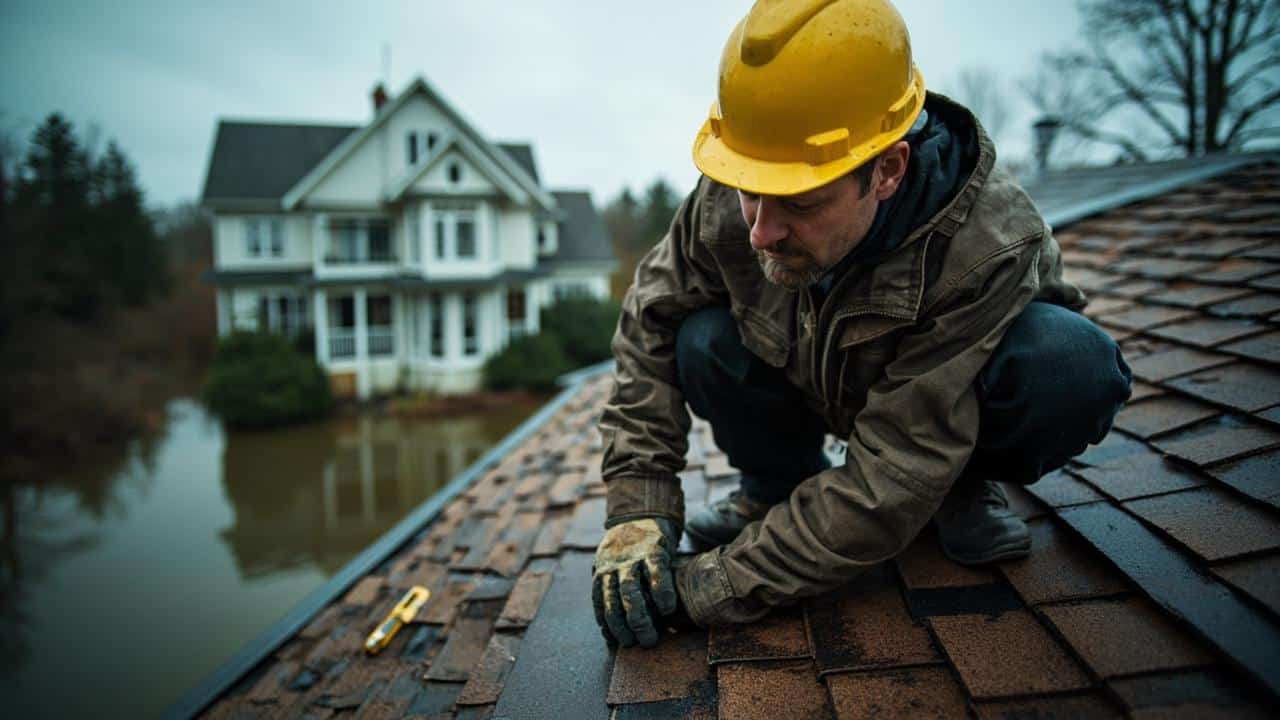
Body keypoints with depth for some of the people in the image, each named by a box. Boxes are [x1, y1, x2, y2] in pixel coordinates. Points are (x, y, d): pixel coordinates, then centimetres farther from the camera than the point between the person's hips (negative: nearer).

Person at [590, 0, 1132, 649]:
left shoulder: (987, 249, -39)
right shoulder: (727, 203, -28)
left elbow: (888, 491, -39)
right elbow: (648, 328, -15)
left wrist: (707, 588, -37)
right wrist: (638, 508, -25)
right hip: (816, 387, 3)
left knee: (1073, 362, -35)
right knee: (703, 339, -26)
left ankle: (970, 487, -3)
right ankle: (779, 485, 3)